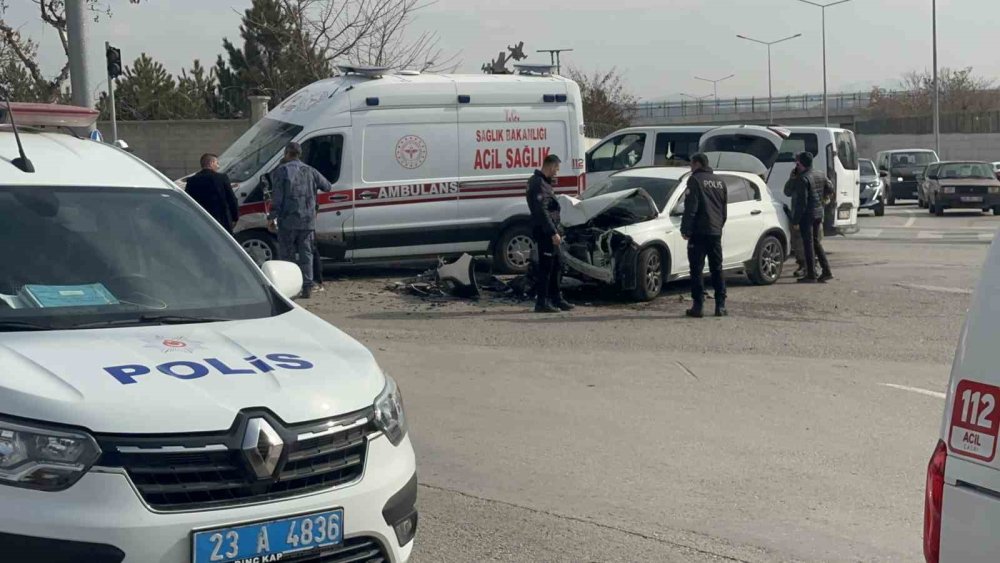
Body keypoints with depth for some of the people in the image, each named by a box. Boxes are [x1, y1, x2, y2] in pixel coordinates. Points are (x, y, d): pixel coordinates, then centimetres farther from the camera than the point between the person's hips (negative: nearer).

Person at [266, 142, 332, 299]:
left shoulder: (281, 171, -3)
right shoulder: (310, 171, 11)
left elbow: (277, 197, -10)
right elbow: (327, 187, 19)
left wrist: (272, 217, -7)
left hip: (288, 221, -4)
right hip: (308, 221, 4)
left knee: (286, 254, 3)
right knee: (306, 254, 8)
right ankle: (307, 287, 3)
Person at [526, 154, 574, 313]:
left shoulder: (544, 182, 18)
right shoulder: (538, 184, -15)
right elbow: (541, 211, -22)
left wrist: (557, 230, 22)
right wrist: (553, 232, -24)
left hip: (549, 232, 11)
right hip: (544, 232, -11)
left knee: (557, 266, 15)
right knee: (546, 267, -7)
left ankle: (556, 299, 22)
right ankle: (541, 303, -4)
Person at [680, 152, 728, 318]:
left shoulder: (695, 180, -6)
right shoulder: (720, 182, 16)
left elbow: (690, 208, -13)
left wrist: (685, 229, -10)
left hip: (699, 232, -6)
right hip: (716, 232, 6)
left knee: (697, 269, -4)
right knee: (717, 269, 11)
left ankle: (698, 306, -7)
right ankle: (720, 306, 9)